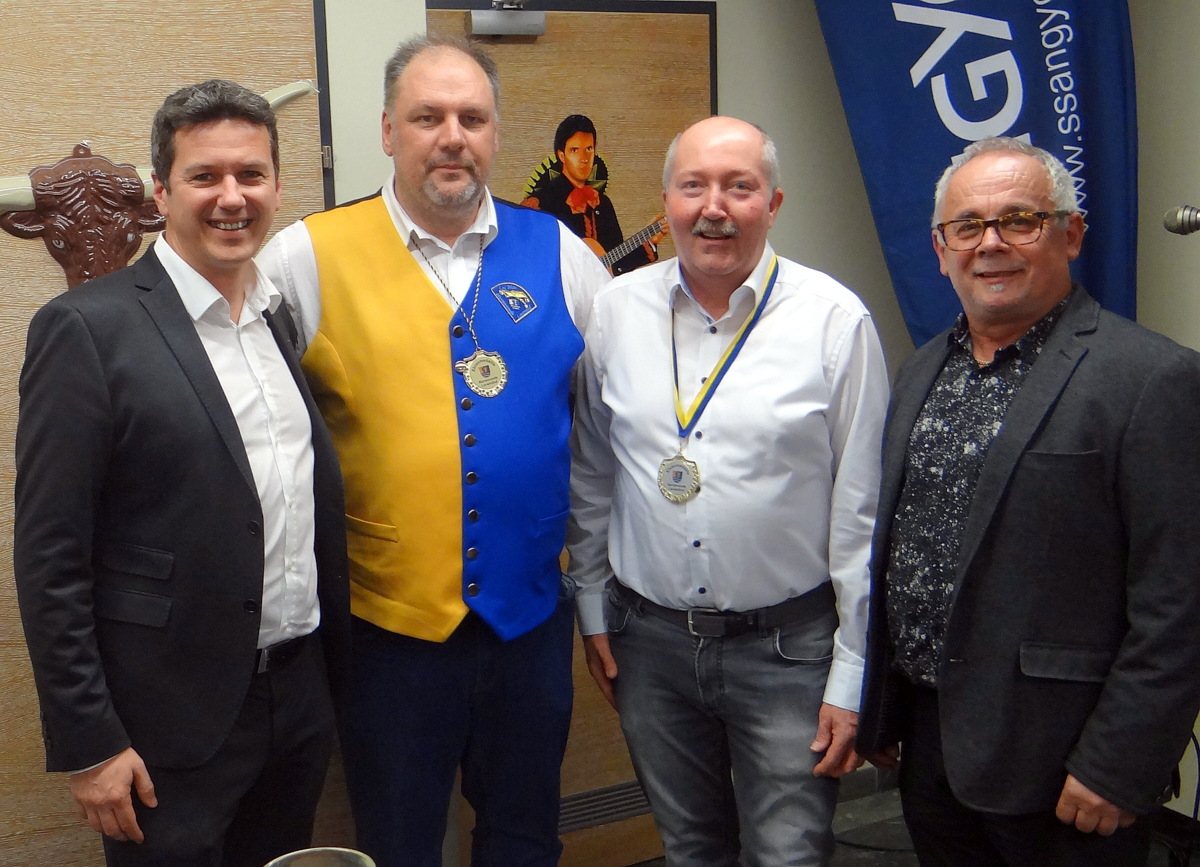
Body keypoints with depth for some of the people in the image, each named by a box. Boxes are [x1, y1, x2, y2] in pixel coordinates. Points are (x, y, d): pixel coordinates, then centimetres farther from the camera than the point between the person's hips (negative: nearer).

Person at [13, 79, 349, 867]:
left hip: (303, 704, 6)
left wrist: (334, 662, 10)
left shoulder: (291, 316, 6)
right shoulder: (88, 328, -13)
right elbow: (50, 558, -13)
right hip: (172, 728, -6)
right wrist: (88, 744, -13)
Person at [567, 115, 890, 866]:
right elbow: (591, 474, 10)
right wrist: (592, 607, 10)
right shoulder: (617, 310, 1)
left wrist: (852, 677, -6)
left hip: (788, 646, -3)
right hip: (650, 639, 3)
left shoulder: (835, 319, -9)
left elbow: (861, 512, -7)